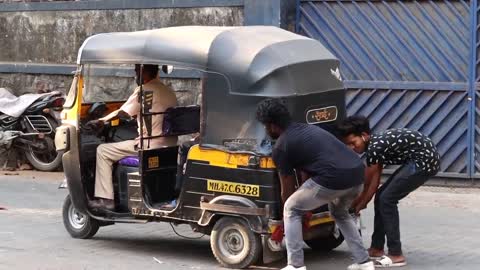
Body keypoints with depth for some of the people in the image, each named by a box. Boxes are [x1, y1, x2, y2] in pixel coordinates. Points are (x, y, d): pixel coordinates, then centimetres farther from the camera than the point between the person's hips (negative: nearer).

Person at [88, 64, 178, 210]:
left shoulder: (144, 90, -11)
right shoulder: (169, 92, 14)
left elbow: (120, 113, -7)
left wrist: (101, 121, 6)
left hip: (151, 147, -9)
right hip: (170, 147, 9)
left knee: (103, 151, 1)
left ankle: (105, 199, -2)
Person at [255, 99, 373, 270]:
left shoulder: (280, 147, 8)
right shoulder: (307, 129, 30)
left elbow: (287, 191, 16)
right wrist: (307, 206, 50)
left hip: (334, 178, -8)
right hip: (357, 172, 8)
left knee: (291, 210, 15)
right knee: (340, 213, 35)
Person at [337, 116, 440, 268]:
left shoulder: (374, 148, -19)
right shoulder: (376, 144, 8)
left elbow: (366, 185, -6)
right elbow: (374, 183, 9)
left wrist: (354, 205, 7)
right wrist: (360, 205, 6)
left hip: (426, 160, -10)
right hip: (419, 160, 10)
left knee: (387, 199, -11)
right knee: (382, 197, 10)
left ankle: (396, 255, -10)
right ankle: (377, 248, 19)